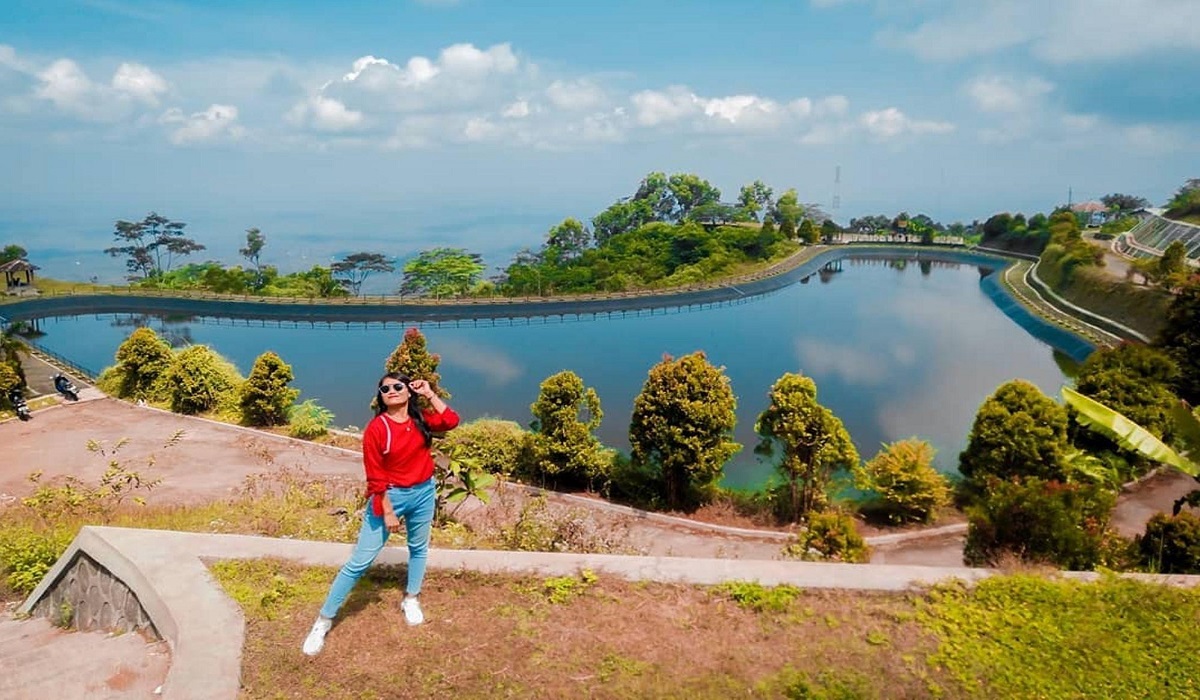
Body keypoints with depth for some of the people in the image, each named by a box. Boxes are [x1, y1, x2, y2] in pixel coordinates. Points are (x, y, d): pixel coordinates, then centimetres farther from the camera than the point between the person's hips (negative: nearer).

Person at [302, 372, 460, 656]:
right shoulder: (376, 429, -16)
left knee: (419, 548, 21)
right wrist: (387, 512, -15)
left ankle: (411, 600, 44)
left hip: (423, 493, 5)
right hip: (390, 496, -5)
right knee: (360, 560, -3)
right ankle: (324, 620, 7)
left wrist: (429, 393, -14)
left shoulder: (421, 419, -2)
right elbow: (376, 477, -14)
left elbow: (451, 421, -17)